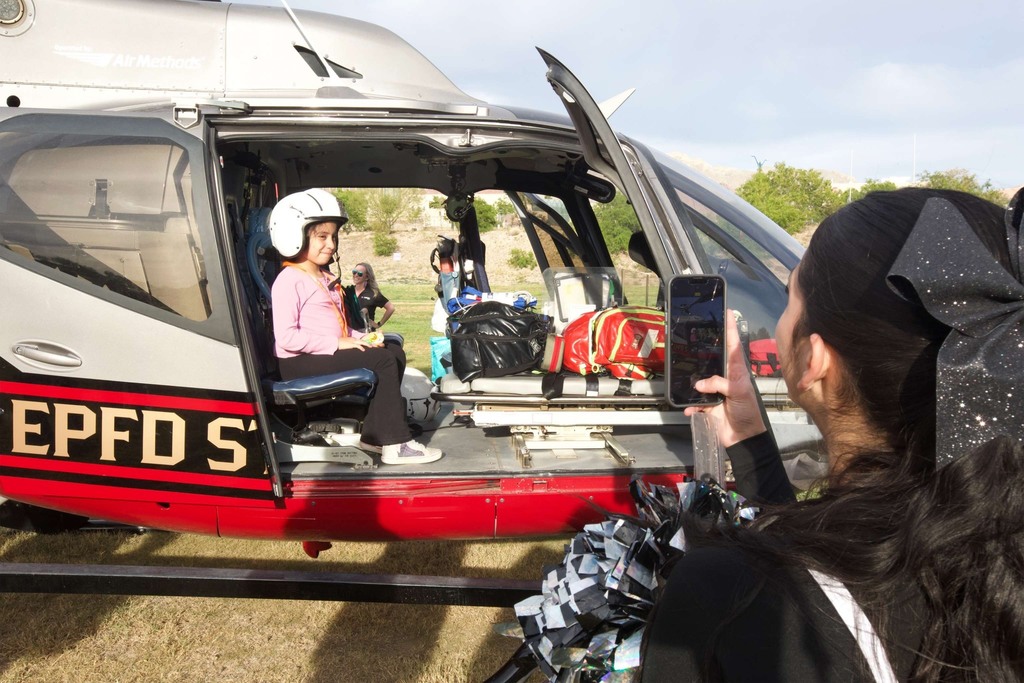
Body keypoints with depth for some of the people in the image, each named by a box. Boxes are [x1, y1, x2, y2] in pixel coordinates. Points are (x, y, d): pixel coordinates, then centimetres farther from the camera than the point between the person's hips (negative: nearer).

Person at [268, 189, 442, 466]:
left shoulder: (326, 279, 21)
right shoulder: (289, 281, -10)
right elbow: (286, 337, -21)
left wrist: (362, 339, 4)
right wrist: (336, 343, -20)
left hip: (328, 354, 9)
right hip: (301, 363, -9)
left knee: (395, 353, -4)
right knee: (384, 361, -20)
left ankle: (373, 434, -4)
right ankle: (395, 445, -18)